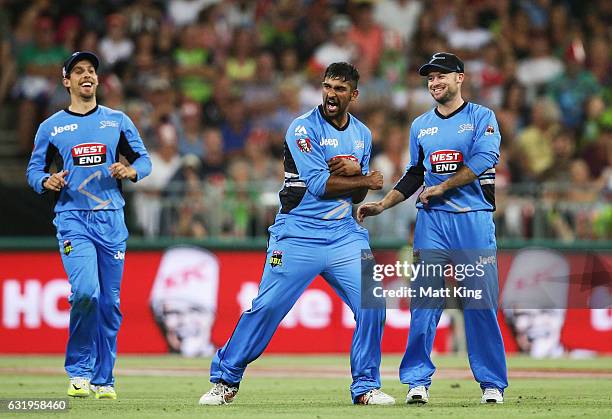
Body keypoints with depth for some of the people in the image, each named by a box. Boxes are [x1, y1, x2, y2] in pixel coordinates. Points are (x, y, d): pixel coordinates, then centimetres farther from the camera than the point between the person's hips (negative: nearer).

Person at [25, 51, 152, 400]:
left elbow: (144, 159, 12)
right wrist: (47, 181, -13)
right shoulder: (51, 127, 8)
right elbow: (34, 169, 10)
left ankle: (103, 379, 12)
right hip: (73, 218, -2)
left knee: (110, 301, 2)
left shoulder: (118, 121, 11)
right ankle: (79, 371, -4)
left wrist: (130, 171, -11)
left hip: (111, 219, 2)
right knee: (86, 291, -21)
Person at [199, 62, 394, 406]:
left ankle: (366, 387, 8)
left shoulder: (362, 135, 11)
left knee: (372, 306, -5)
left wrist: (355, 170, -11)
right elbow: (319, 184, -16)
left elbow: (358, 195, 11)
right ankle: (226, 380, 6)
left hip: (344, 235, 5)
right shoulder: (304, 128, -9)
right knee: (268, 307, -7)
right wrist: (366, 181, -6)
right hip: (298, 234, -5)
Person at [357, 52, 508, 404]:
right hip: (432, 219, 3)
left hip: (474, 218, -3)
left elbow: (482, 160, -12)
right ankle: (418, 381, -2)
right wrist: (382, 205, 12)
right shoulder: (420, 125, 16)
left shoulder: (482, 118, 3)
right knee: (424, 301, -5)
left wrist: (441, 187, -12)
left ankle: (492, 383, 5)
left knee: (481, 302, -2)